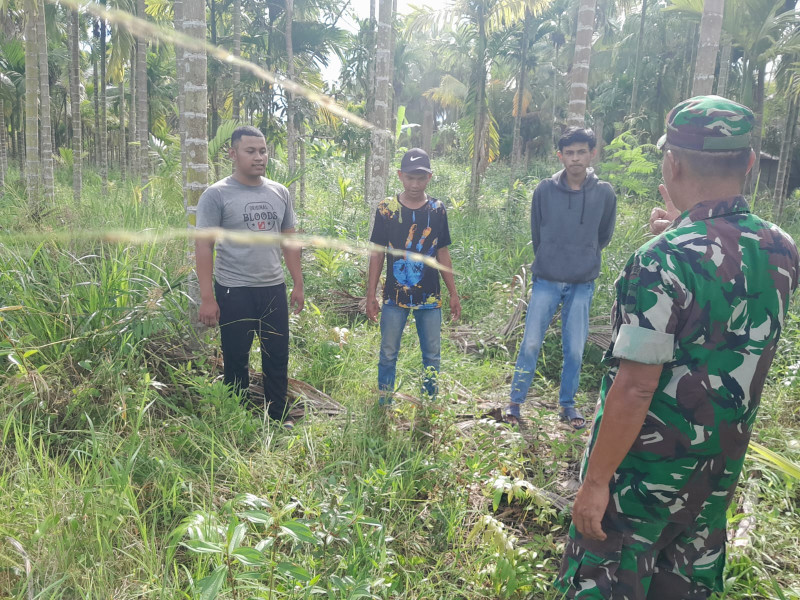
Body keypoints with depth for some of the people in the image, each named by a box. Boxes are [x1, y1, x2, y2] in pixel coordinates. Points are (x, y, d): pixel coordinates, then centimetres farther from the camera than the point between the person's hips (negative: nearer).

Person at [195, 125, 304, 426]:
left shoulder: (279, 193, 7)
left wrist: (298, 284, 8)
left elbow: (289, 240, 12)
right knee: (236, 361, 8)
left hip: (274, 289, 4)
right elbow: (203, 246, -9)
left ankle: (278, 417, 28)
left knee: (277, 358, 12)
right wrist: (207, 298, -15)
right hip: (234, 292, -4)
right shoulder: (217, 195, -7)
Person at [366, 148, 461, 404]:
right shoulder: (386, 209, -3)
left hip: (430, 298, 2)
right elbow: (377, 254, 0)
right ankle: (384, 407, 21)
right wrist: (371, 295, -3)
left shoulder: (437, 210, 2)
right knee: (388, 355, 6)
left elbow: (443, 255, 7)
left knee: (432, 356, 9)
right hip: (395, 297, -1)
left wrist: (453, 294, 6)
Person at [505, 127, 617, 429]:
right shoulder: (544, 190, -5)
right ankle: (515, 401, 16)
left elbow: (604, 236, 12)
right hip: (546, 281, -1)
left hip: (582, 284, 1)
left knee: (575, 350, 8)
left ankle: (568, 404, 25)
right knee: (530, 344, 2)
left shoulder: (604, 193, -3)